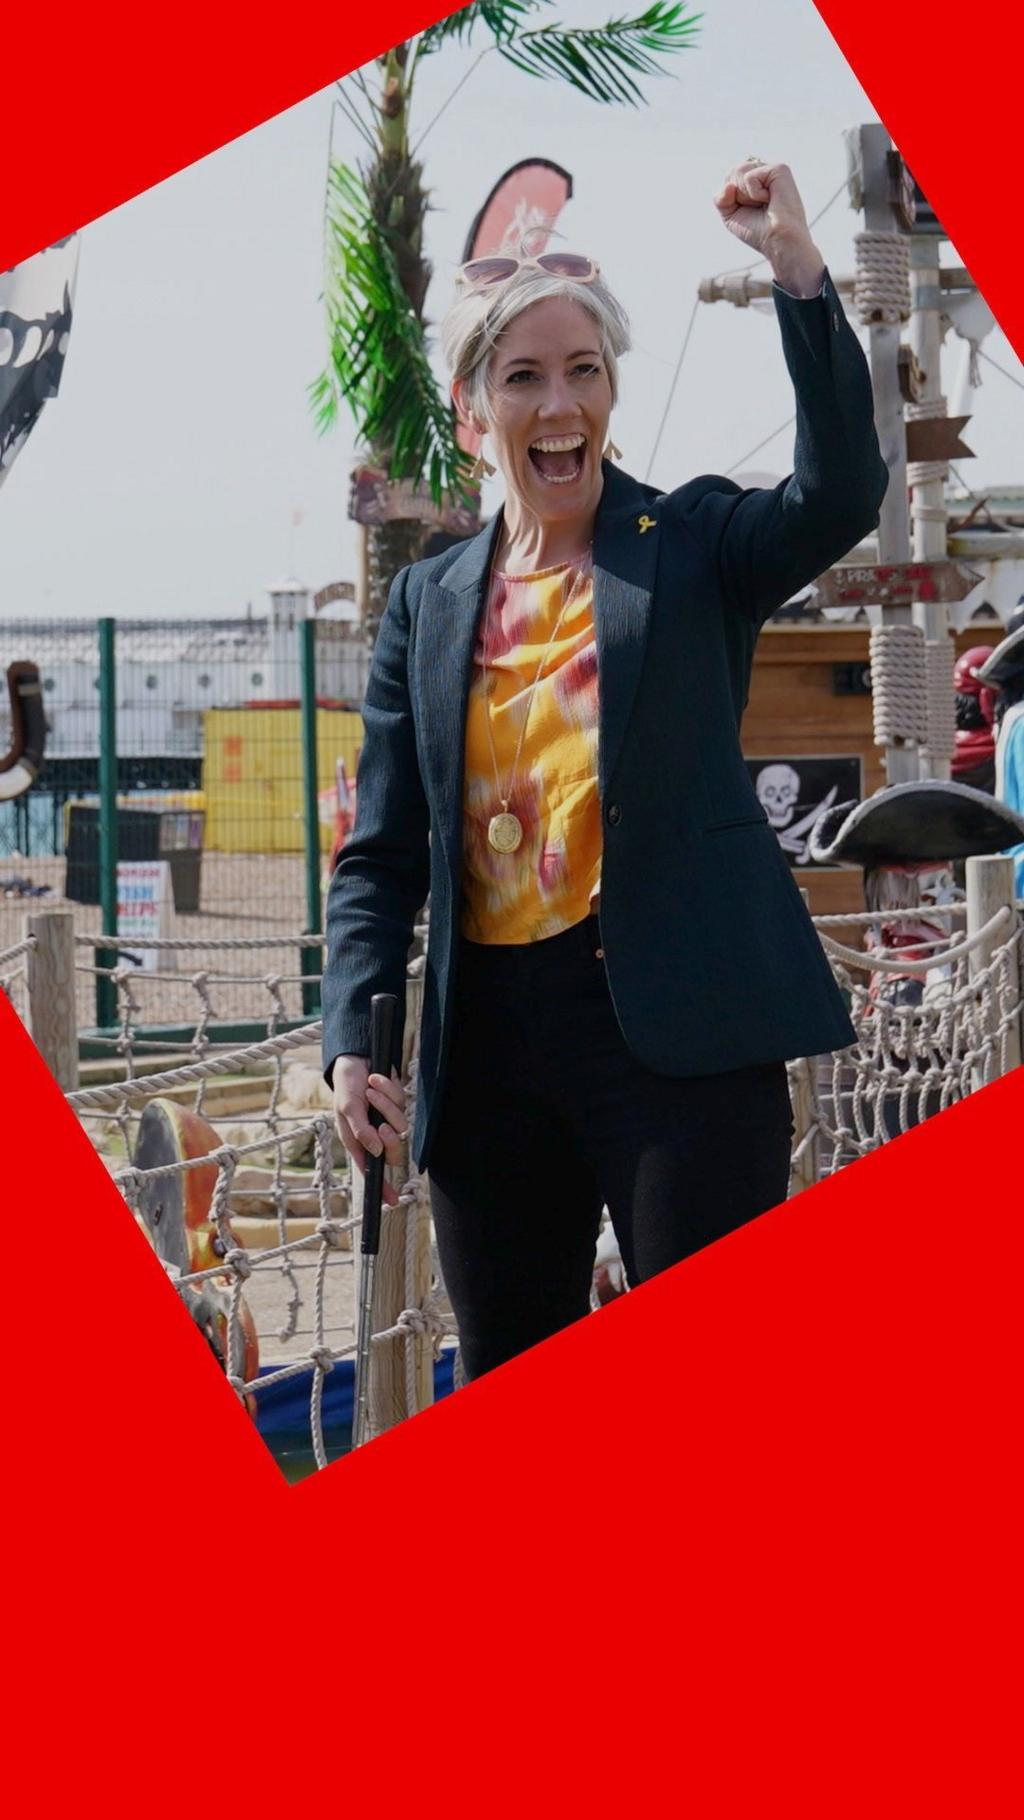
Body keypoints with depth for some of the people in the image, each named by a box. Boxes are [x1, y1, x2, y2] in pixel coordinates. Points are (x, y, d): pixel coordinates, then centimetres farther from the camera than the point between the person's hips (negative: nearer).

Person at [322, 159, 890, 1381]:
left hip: (676, 1027, -4)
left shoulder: (693, 546, 4)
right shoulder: (429, 605, 14)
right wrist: (351, 1041, -1)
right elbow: (382, 856, 13)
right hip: (489, 1040, 4)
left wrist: (796, 267, -25)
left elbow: (841, 493, -18)